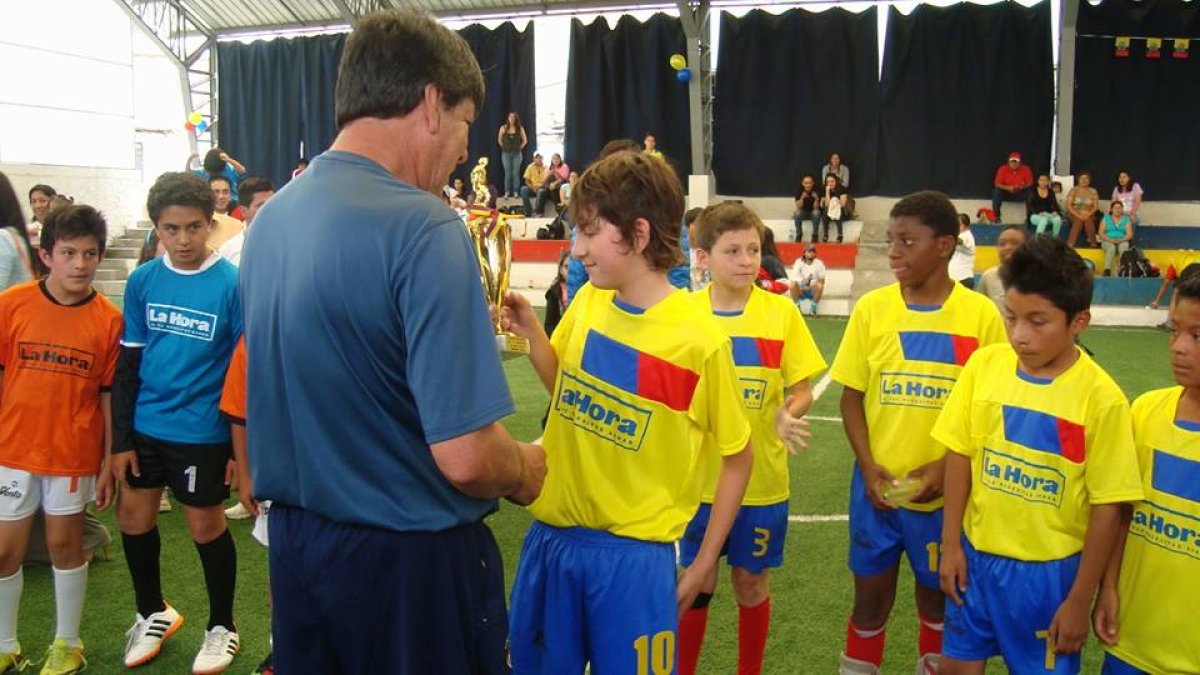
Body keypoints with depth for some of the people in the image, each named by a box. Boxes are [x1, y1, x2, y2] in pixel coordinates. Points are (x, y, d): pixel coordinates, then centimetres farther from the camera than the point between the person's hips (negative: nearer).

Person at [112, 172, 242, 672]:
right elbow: (127, 364, 5)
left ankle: (221, 627, 31)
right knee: (133, 517, 15)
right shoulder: (142, 281, -1)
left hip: (202, 430, -4)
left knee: (206, 525, 9)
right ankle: (153, 613, 40)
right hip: (146, 425, 4)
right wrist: (121, 439, 3)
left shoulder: (231, 283, -12)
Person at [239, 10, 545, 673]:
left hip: (292, 539, 7)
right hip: (406, 559, -7)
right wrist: (525, 471, -6)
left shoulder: (269, 217, 2)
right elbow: (464, 455, -27)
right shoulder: (422, 227, -22)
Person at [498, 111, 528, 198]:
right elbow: (499, 139, 10)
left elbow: (525, 140, 8)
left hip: (517, 153, 0)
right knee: (507, 173, 2)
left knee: (516, 173, 0)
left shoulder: (520, 129, -1)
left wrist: (519, 148, 2)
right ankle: (507, 192, 5)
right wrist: (504, 147, 5)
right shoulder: (503, 128, -1)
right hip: (506, 153, 0)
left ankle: (516, 192, 4)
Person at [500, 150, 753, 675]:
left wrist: (704, 562, -3)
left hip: (633, 553, -5)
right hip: (551, 536, 5)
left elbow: (738, 456, -5)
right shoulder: (587, 301, -1)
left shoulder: (699, 340, -16)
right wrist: (530, 330, -2)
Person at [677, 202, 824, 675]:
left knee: (751, 583, 13)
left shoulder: (781, 312, -6)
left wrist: (788, 415, -22)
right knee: (697, 583, 11)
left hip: (761, 477, 0)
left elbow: (802, 390, -2)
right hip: (700, 475, 0)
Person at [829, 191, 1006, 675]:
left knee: (937, 594, 16)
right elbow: (851, 396, 1)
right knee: (871, 595, 11)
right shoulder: (871, 307, -3)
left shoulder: (980, 313, -7)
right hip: (878, 485, 1)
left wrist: (947, 465, -13)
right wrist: (869, 467, -10)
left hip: (946, 489, -1)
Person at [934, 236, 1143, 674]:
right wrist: (950, 543, 2)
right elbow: (960, 454, 2)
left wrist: (1080, 600, -6)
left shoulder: (1100, 397, -16)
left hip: (1049, 571, -3)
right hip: (976, 555, 3)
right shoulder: (984, 364, -7)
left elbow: (1107, 506, -10)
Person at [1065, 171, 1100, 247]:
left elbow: (1096, 206, 1)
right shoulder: (1073, 190, 1)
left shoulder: (1093, 191, 6)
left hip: (1088, 215, 1)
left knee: (1088, 220, -32)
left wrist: (1088, 214, -17)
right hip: (1074, 214, -1)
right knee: (1078, 220, -34)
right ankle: (1070, 245, -39)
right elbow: (1068, 205, -6)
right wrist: (1078, 215, -18)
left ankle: (1093, 245, -25)